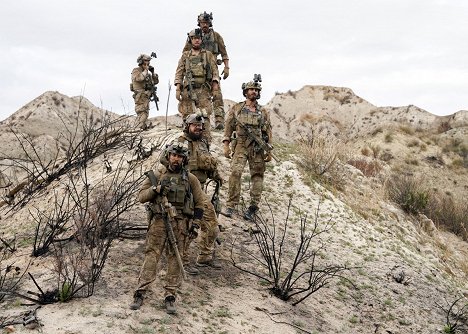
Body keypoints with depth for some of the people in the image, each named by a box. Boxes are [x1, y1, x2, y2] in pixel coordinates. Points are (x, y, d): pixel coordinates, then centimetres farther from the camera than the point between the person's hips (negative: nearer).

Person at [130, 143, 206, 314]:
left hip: (180, 224, 0)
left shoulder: (190, 179, 8)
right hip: (158, 222, 0)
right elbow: (141, 196, 4)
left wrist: (196, 223, 3)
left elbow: (200, 202, 11)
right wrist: (156, 189, -13)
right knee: (151, 255, -4)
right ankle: (140, 292, -2)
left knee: (175, 258, 1)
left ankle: (170, 296, 5)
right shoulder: (157, 175, 8)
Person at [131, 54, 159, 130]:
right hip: (140, 97, -9)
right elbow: (139, 78, -26)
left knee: (145, 114, 13)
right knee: (142, 114, -16)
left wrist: (153, 72, 6)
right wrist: (145, 70, -14)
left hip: (146, 97, 9)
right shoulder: (136, 71, -5)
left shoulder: (147, 73, 18)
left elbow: (155, 81, 19)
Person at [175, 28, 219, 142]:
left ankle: (206, 141, -8)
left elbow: (215, 71, 8)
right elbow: (179, 73, 10)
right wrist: (178, 89, -2)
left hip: (204, 91, -1)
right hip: (188, 90, 1)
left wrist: (215, 86, -7)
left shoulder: (208, 55, 14)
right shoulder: (185, 56, 15)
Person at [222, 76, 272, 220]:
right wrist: (226, 145, -1)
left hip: (258, 148, 2)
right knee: (235, 172, -19)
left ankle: (253, 208, 5)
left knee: (257, 177, 0)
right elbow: (228, 127, 9)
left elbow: (268, 132, 12)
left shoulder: (263, 112, 12)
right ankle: (231, 206, -16)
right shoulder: (236, 108, 10)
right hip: (240, 145, -2)